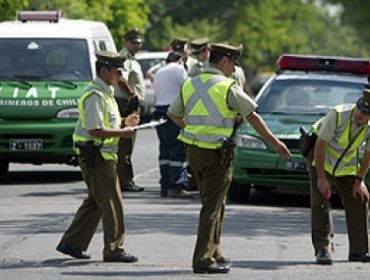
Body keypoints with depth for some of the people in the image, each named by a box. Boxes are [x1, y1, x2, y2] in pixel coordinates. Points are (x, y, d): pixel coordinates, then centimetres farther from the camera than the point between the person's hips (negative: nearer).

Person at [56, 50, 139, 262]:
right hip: (96, 155, -11)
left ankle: (71, 243, 20)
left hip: (103, 154, 11)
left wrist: (124, 122, 12)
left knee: (95, 201, 16)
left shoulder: (105, 93, 16)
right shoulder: (95, 96, -18)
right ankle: (114, 250, -3)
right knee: (112, 203, -7)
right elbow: (95, 130, -24)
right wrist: (122, 132, -17)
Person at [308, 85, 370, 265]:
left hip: (347, 164, 5)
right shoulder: (338, 115, -32)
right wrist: (321, 178, -24)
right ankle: (322, 250, -18)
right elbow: (320, 146, -26)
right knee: (320, 202, -16)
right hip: (321, 157, -5)